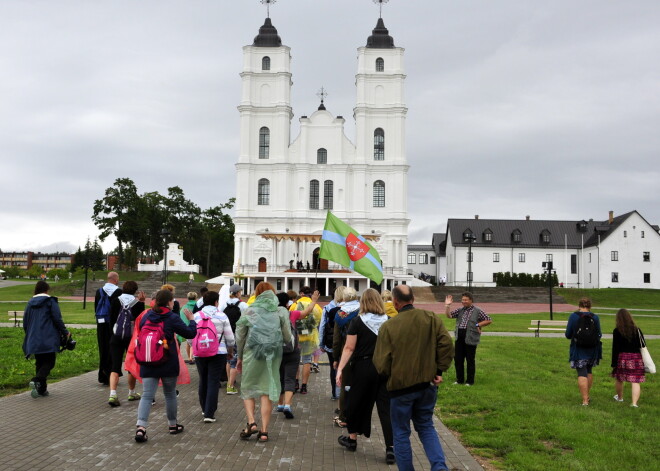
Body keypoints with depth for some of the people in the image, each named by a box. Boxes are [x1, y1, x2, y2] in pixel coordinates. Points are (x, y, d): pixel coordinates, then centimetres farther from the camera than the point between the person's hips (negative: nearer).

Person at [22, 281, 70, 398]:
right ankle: (36, 380, -26)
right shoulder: (50, 301, -3)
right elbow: (57, 319, -8)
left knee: (39, 363, 12)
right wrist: (65, 333, 3)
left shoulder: (30, 303, 12)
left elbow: (25, 322, 16)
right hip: (49, 339, -5)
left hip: (34, 340, 5)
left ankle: (42, 389, 9)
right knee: (49, 362, -2)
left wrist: (29, 336, 27)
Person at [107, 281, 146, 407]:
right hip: (132, 337, -1)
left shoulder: (116, 301, 0)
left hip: (116, 338, 1)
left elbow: (111, 319, 2)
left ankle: (113, 394, -18)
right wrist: (142, 302, 2)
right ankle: (132, 393, 27)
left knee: (115, 366, -2)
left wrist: (113, 332, 13)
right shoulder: (138, 304, -6)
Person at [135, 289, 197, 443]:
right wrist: (192, 320, 11)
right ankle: (173, 425, 27)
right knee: (170, 394, 14)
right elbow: (190, 333, -6)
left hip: (148, 363, 3)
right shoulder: (172, 318, -10)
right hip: (168, 364, -3)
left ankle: (141, 427, -18)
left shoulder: (146, 316, 4)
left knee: (147, 395, -1)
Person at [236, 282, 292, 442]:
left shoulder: (249, 311, 4)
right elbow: (287, 338, 4)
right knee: (267, 390, 6)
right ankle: (264, 430, 5)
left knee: (248, 388, 12)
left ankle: (251, 422, -4)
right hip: (273, 355, 1)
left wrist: (240, 357, 17)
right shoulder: (281, 312, 5)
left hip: (252, 353, -1)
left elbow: (239, 336, 6)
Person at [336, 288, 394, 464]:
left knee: (357, 403, 16)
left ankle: (352, 439, 33)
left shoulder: (358, 322, -7)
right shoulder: (389, 322, -1)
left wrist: (340, 368, -8)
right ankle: (390, 448, -2)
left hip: (363, 367, -1)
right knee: (386, 407, 3)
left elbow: (349, 348, -10)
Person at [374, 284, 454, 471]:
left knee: (401, 433, 12)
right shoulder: (431, 318, -5)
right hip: (428, 384, 4)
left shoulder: (388, 326, -14)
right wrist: (439, 370, 0)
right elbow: (446, 345, -10)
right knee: (426, 427, 20)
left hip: (401, 386, -4)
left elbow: (381, 364, -12)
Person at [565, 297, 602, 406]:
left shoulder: (573, 316, -9)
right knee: (589, 371, 21)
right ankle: (587, 395, 30)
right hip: (592, 350, 3)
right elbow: (598, 335, 0)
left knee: (582, 374, -2)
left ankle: (585, 400, -6)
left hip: (578, 349, -3)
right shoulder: (595, 317, -4)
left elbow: (568, 335, -8)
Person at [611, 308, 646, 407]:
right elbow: (643, 345, 2)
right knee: (635, 382, 1)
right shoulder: (637, 330, -1)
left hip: (622, 358, 0)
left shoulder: (617, 331, -7)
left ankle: (620, 397, 39)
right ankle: (634, 403, -8)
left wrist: (614, 364, -1)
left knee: (619, 379, 20)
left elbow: (615, 348, -5)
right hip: (636, 358, 1)